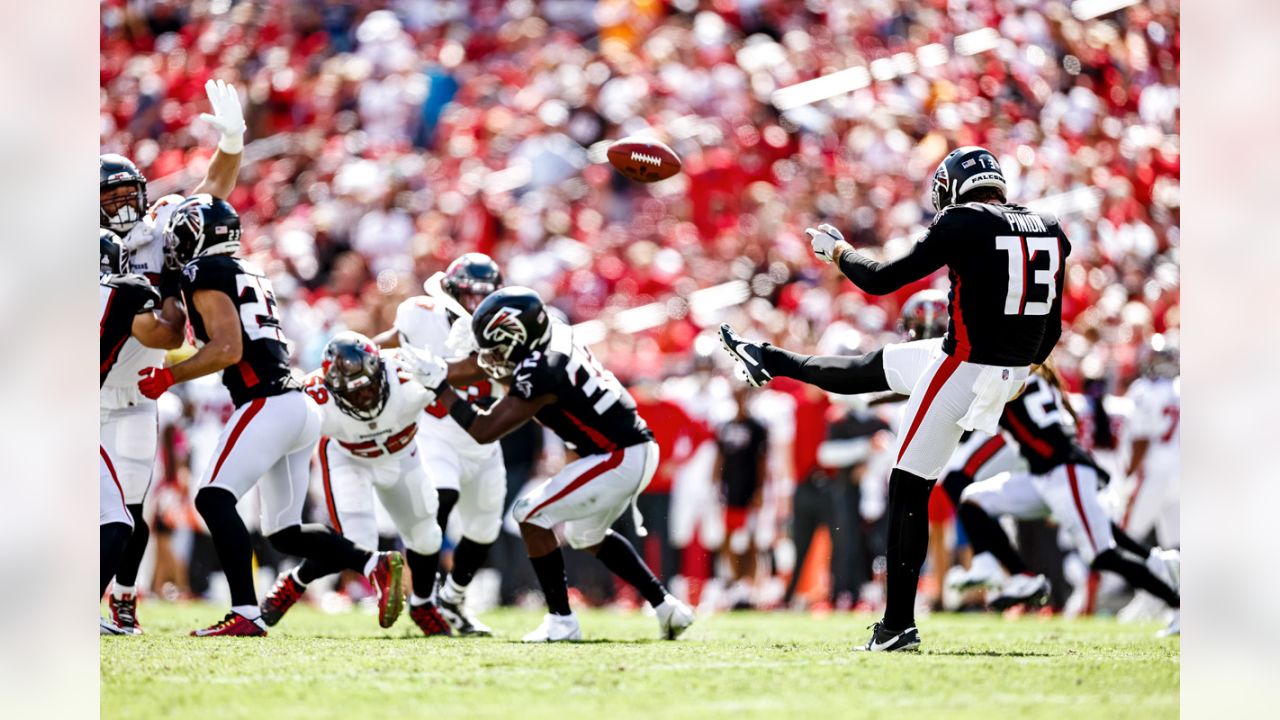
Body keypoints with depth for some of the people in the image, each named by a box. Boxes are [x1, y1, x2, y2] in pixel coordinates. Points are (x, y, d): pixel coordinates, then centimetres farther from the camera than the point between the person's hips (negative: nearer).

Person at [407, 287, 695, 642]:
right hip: (636, 450, 10)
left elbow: (484, 430, -19)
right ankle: (666, 606, 27)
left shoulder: (540, 374, -24)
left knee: (531, 515, -5)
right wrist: (437, 370, 9)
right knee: (587, 535, 26)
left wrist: (440, 386, -13)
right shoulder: (551, 336, 1)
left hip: (620, 459, -10)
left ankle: (561, 621, -1)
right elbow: (486, 366, 18)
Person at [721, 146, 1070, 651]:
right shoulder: (1049, 232, 5)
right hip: (1012, 371, 8)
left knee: (909, 490, 3)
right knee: (870, 368, 28)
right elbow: (1051, 330, 13)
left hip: (964, 369, -8)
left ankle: (898, 624, 4)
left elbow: (882, 280, -9)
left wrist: (837, 250, 9)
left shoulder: (963, 225, -15)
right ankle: (771, 362, 49)